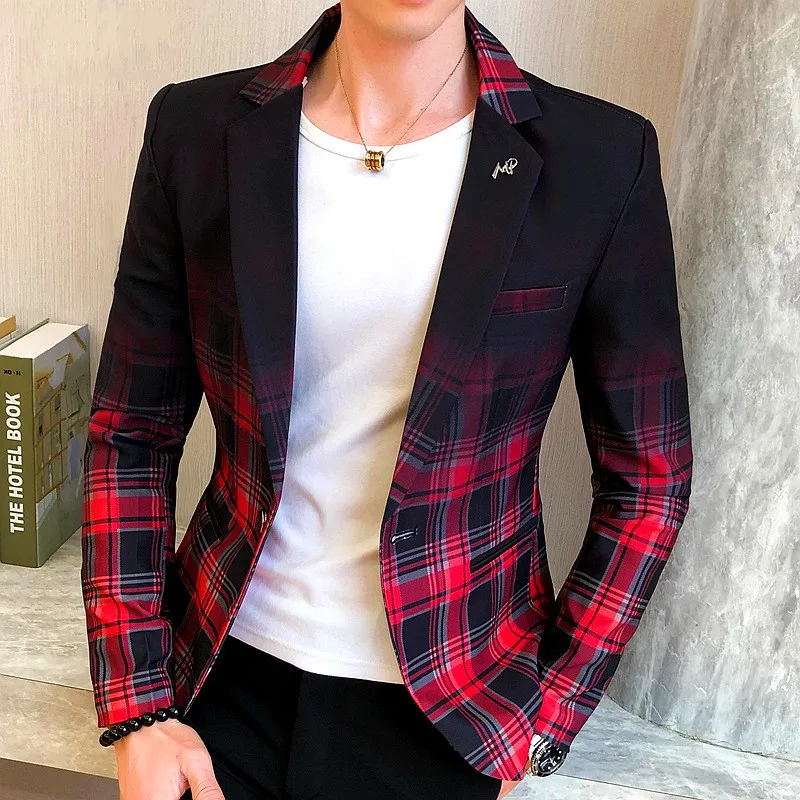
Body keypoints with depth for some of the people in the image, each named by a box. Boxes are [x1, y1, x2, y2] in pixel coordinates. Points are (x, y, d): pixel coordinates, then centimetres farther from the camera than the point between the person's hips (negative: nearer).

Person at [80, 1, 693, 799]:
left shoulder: (604, 160, -11)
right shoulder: (195, 130, -7)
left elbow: (648, 474, -3)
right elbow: (131, 432, -1)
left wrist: (544, 723, -4)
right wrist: (137, 713, -4)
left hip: (445, 705, 0)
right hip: (225, 678, 1)